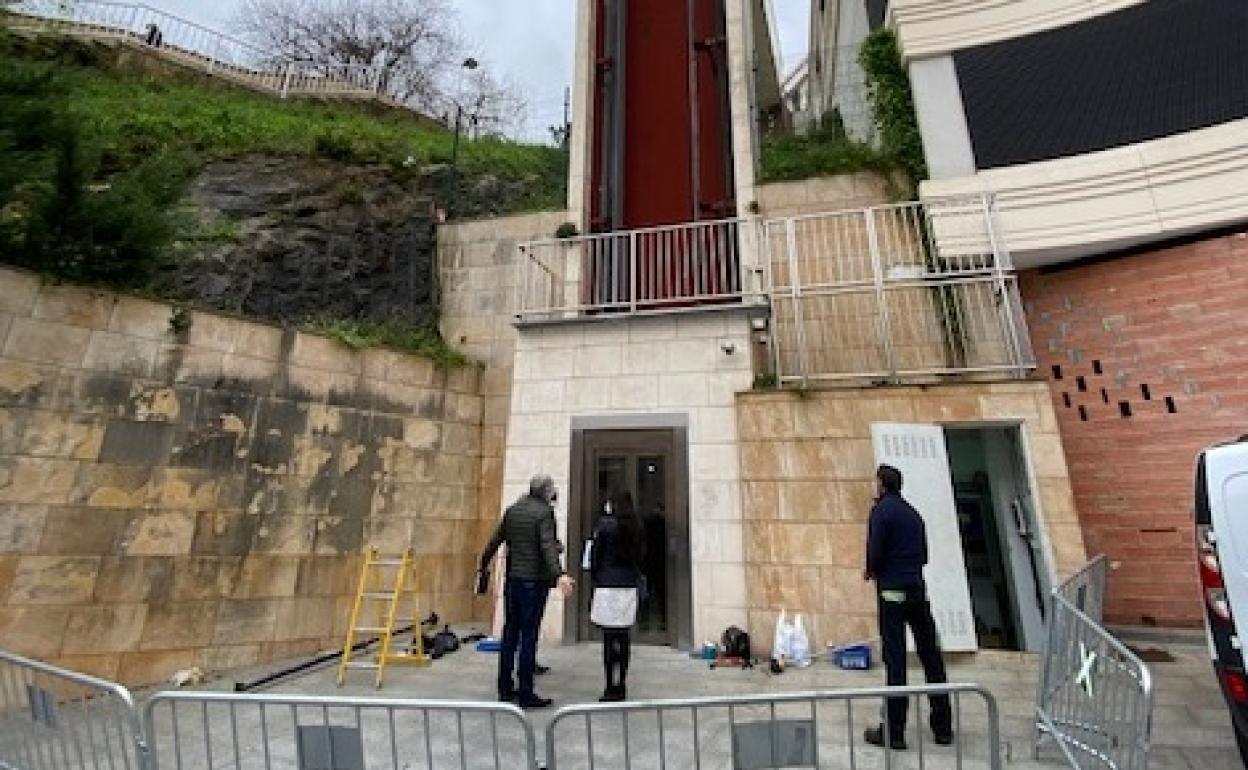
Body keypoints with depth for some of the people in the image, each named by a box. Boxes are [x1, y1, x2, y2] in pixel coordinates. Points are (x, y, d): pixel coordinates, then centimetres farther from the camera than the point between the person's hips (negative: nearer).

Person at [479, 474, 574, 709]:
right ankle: (525, 694, 8)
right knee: (528, 636, 0)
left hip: (512, 580, 7)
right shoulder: (544, 512, -12)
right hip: (534, 581, -7)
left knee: (510, 634, 15)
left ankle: (505, 689, 25)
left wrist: (484, 565, 28)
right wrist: (559, 575, -34)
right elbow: (548, 546, -25)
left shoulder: (513, 510, 9)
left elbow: (495, 541, 15)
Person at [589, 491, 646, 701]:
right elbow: (641, 556, 10)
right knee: (625, 639, 11)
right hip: (630, 586, 5)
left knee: (609, 639, 1)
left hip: (608, 585, -5)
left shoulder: (605, 524, -8)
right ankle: (621, 687, 19)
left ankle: (611, 688, 4)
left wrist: (595, 577, 11)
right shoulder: (638, 528, 4)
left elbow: (595, 555, -2)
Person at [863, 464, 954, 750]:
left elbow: (875, 550, -15)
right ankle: (943, 727, 23)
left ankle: (894, 731, 4)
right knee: (931, 656, 13)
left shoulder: (882, 509, -9)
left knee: (895, 659, -3)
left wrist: (871, 571, 4)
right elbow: (924, 554, 15)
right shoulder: (913, 512, 12)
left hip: (893, 591, -7)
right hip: (919, 590, 7)